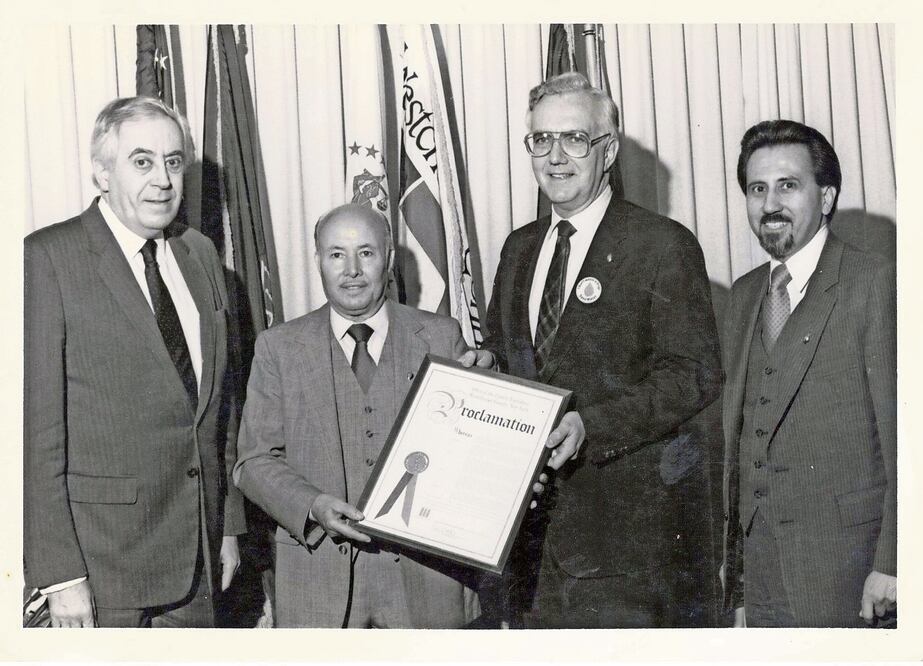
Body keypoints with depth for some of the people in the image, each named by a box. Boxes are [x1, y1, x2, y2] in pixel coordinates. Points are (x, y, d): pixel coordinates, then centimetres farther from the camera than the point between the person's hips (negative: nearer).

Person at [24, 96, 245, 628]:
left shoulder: (200, 255, 9)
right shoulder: (48, 259, -10)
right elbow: (37, 423, -13)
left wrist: (228, 524, 13)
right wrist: (59, 573, -16)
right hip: (103, 554, -5)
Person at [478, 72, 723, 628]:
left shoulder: (664, 245, -7)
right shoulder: (520, 247, 14)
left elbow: (694, 375, -14)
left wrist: (588, 425, -24)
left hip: (625, 515, -6)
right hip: (530, 510, 6)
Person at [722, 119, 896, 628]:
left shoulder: (876, 284, -7)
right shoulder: (744, 294, 13)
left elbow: (902, 436, -10)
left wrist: (891, 563, -15)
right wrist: (729, 549, 10)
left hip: (843, 559, -5)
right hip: (757, 560, 5)